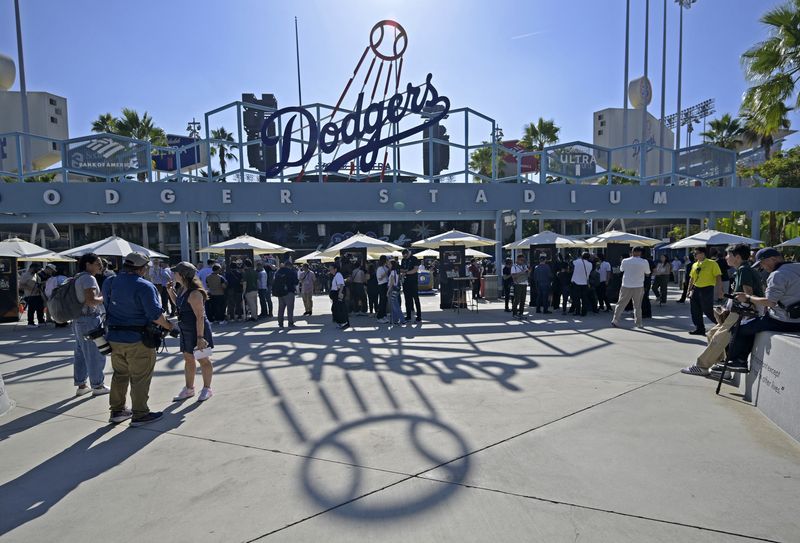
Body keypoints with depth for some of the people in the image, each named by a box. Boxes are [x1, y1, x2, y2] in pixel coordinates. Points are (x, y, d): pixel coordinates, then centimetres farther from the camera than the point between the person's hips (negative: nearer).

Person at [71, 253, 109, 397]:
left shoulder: (78, 277, 14)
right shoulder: (88, 278, -16)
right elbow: (91, 300, -25)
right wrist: (104, 298, -9)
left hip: (78, 320, 10)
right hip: (90, 320, -10)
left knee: (80, 353, 15)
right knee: (95, 354, 0)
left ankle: (81, 385, 24)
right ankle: (97, 386, 9)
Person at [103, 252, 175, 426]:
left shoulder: (109, 283, 5)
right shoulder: (144, 286, -18)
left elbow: (107, 306, 14)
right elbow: (155, 314, -22)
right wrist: (168, 325, -6)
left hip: (114, 338, 7)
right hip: (137, 340, -7)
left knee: (119, 375, 20)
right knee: (140, 378, 4)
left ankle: (117, 411, 30)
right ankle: (139, 414, 13)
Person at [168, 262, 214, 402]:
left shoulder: (194, 293, -24)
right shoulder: (184, 289, 5)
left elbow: (200, 316, -26)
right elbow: (179, 304, 23)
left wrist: (200, 337, -27)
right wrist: (171, 292, 7)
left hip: (197, 329, -9)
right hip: (186, 330, 10)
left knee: (202, 359, 5)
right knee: (188, 359, 18)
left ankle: (207, 388, 21)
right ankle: (189, 389, 32)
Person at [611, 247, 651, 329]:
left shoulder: (625, 261, -5)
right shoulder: (645, 262, -7)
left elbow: (621, 269, 12)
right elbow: (647, 273, 4)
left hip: (626, 286, 0)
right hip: (638, 286, 0)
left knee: (621, 304, 8)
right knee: (637, 306, 10)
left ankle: (615, 320, 5)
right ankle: (639, 323, 13)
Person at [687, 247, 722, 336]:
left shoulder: (712, 263, -6)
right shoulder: (694, 265, 11)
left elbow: (718, 277, -9)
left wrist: (719, 291, -15)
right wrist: (689, 290, 15)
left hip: (707, 289, -6)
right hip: (696, 289, 6)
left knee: (708, 311, -5)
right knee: (696, 311, 6)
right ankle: (699, 328, 17)